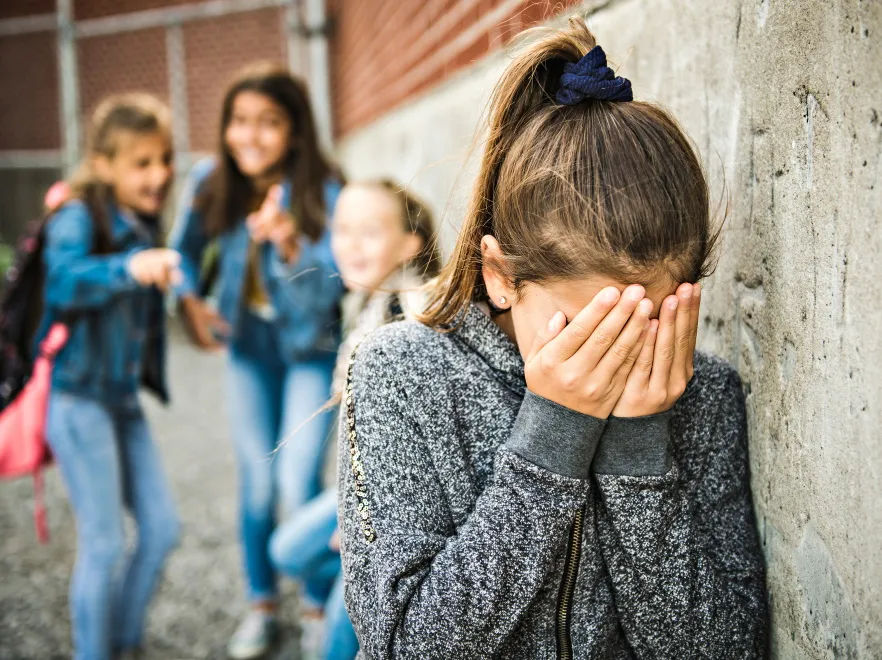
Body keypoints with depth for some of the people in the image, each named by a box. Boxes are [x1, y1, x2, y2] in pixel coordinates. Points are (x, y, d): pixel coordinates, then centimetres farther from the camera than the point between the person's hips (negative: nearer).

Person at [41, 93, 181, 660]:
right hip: (77, 399, -7)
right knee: (104, 544, -2)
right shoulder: (79, 218, -13)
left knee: (162, 528, 9)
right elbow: (64, 279, -36)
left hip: (125, 399, 8)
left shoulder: (145, 225, 9)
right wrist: (129, 268, -50)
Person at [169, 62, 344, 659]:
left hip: (311, 349, -3)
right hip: (249, 347, 4)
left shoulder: (323, 192, -23)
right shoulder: (211, 183, -12)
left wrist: (291, 246, -46)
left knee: (299, 485, -10)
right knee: (256, 483, 10)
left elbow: (324, 292, -29)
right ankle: (263, 605, 29)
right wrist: (191, 300, -9)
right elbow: (186, 246, 7)